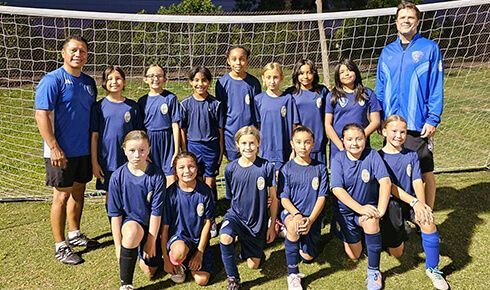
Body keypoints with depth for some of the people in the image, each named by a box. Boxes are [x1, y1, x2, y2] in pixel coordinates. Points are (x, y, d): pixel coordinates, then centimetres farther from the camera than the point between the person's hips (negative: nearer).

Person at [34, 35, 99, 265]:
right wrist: (54, 147, -21)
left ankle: (74, 234, 34)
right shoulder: (52, 80, -11)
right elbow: (41, 115, -17)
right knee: (62, 196, 1)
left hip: (84, 150, 7)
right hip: (62, 152, -7)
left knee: (79, 191, 17)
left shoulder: (89, 82, 9)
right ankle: (60, 246, 14)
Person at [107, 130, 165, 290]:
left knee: (149, 270, -1)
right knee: (132, 231, -37)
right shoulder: (118, 177, -15)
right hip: (129, 222, -1)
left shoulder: (157, 175, -17)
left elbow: (156, 212, -13)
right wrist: (118, 246, -9)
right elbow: (115, 214, -9)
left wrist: (151, 242, -10)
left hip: (150, 225, 1)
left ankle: (142, 249, 35)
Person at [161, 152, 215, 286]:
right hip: (177, 236, -2)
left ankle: (191, 261, 19)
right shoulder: (171, 193, -14)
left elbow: (207, 222, -2)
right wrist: (166, 259, -8)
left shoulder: (205, 191, -8)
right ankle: (177, 266, -1)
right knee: (179, 251, -38)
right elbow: (164, 227, -9)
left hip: (199, 239, 2)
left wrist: (200, 252, -7)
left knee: (202, 280, -13)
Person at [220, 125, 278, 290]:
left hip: (258, 220, 0)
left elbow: (273, 198, -3)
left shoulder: (266, 167, -11)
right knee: (225, 238, -33)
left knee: (253, 265, 6)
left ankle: (246, 246, 40)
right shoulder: (231, 168, -8)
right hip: (236, 215, 0)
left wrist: (272, 226, 0)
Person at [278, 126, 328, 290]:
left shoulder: (320, 168, 1)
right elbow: (284, 199, -5)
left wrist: (310, 219, -18)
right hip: (291, 212, -2)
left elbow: (321, 198, -4)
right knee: (293, 224, -38)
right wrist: (297, 215, -24)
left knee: (308, 257, -8)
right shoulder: (287, 169, -1)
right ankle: (293, 274, -23)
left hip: (313, 216, 2)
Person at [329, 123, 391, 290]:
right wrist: (360, 208, -31)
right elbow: (337, 189, -21)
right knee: (354, 256, 6)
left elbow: (385, 182, -22)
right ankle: (347, 236, 42)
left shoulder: (372, 155, -12)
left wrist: (380, 210, -34)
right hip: (345, 210, 0)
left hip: (368, 206, 0)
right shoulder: (338, 159, -12)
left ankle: (373, 271, -16)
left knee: (371, 221, -35)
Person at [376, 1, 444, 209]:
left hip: (419, 125, -3)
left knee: (425, 172, 6)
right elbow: (380, 89, 11)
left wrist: (433, 119, -12)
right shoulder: (387, 52, 10)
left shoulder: (429, 48, -1)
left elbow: (436, 87, -5)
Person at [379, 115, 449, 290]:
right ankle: (400, 232, 36)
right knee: (397, 253, -1)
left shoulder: (411, 155, 4)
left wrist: (422, 204, -25)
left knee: (428, 221, -31)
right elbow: (389, 186, -15)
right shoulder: (379, 157, -7)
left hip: (412, 201, 2)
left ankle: (432, 269, -11)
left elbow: (417, 182, -6)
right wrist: (414, 202, -26)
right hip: (390, 203, -2)